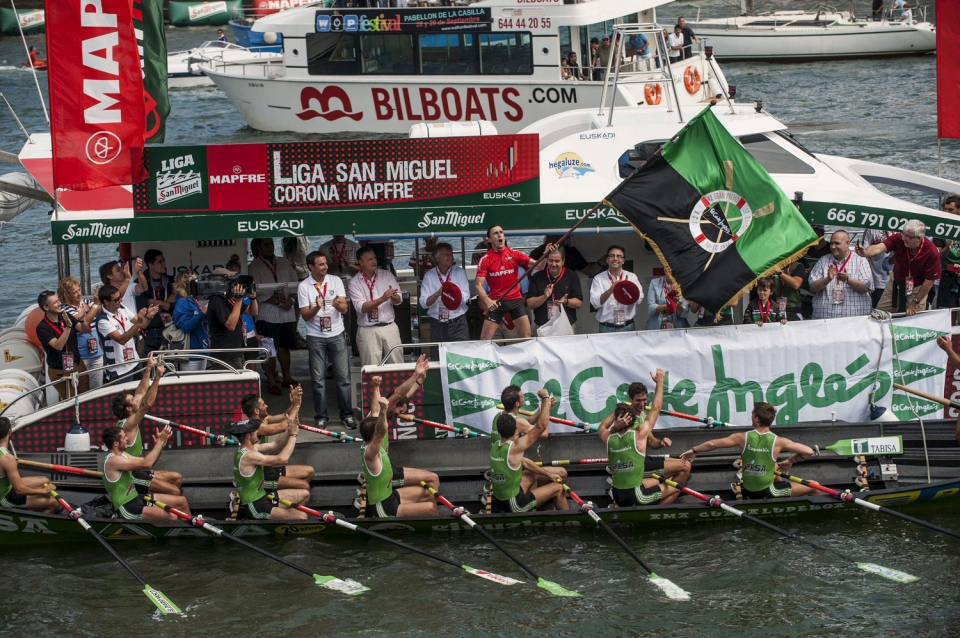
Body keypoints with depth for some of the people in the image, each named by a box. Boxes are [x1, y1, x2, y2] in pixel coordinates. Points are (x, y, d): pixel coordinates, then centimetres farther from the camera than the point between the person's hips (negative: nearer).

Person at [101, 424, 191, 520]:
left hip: (136, 498, 10)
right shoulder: (112, 461, -22)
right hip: (127, 509, -10)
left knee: (182, 501, 9)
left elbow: (148, 462, 7)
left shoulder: (121, 455, 9)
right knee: (171, 517, -26)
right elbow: (146, 464, -27)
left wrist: (160, 445, -9)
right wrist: (161, 441, -19)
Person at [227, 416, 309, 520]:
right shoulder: (248, 456, -26)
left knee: (304, 494, 14)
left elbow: (276, 445, 8)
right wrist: (293, 435, -20)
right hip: (255, 508, -10)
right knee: (301, 517, -22)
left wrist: (288, 431, -8)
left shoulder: (250, 447, 5)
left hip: (262, 496, 10)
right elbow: (282, 459, -28)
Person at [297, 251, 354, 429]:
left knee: (343, 377, 2)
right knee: (318, 379, 2)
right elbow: (305, 315, -5)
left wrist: (338, 305, -28)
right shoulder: (304, 286, -2)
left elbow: (344, 308, -4)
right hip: (316, 337, -1)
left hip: (337, 335, 1)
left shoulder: (335, 281, 2)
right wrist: (316, 308, -25)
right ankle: (321, 417, 11)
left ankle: (346, 415, 11)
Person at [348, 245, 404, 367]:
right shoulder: (355, 282, -1)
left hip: (389, 328, 2)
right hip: (367, 330, -2)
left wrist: (393, 296, -22)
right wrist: (382, 299, -25)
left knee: (397, 363, 4)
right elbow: (361, 307, -13)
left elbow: (399, 300, 3)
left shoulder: (387, 275, 7)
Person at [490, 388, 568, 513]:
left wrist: (545, 406, 11)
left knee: (531, 477, 32)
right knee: (558, 488, 7)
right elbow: (542, 425, -21)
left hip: (498, 501, 8)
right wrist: (545, 398, -10)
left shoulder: (495, 445, 0)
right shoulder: (515, 447, -24)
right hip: (513, 505, -8)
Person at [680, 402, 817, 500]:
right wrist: (790, 461, 2)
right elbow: (809, 452, -16)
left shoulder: (743, 438, -11)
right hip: (768, 492, -4)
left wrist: (693, 451, 11)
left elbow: (713, 444, -6)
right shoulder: (778, 441, -16)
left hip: (748, 491, 4)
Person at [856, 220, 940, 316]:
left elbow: (929, 281, -20)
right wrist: (865, 253, -60)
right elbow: (879, 248, -38)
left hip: (917, 288, -3)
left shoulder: (932, 253, -28)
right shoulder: (898, 238, -23)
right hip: (896, 282, 3)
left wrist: (915, 303, -15)